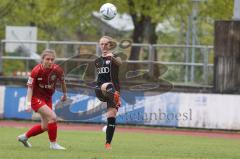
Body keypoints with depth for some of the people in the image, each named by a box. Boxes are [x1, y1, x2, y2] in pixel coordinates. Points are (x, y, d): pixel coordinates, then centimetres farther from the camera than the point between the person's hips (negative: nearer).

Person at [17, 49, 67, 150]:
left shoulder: (57, 70, -13)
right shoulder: (36, 71, -21)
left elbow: (62, 82, 7)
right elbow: (30, 87, -15)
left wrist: (64, 94, 20)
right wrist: (28, 102, -23)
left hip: (48, 98, 6)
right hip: (36, 98, -6)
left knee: (45, 126, 11)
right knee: (52, 117, -24)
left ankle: (24, 137, 33)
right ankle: (53, 144, -11)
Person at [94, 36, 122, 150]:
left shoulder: (114, 58, 0)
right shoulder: (97, 61, 15)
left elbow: (119, 63, -25)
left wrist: (112, 57, -45)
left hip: (114, 90, -2)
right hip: (100, 90, 2)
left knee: (111, 117, -9)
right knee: (106, 86, -37)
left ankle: (108, 143, -1)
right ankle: (116, 100, -66)